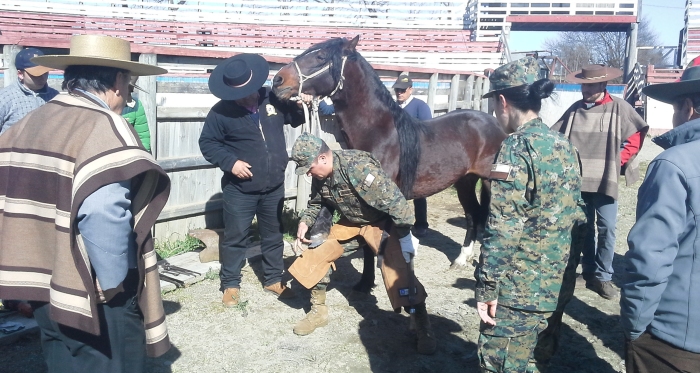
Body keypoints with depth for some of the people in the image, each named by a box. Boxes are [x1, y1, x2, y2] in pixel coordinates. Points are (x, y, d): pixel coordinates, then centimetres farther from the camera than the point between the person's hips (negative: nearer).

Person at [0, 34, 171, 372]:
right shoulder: (105, 129, -18)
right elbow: (103, 216, -31)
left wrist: (36, 271, 14)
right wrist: (114, 284, -17)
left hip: (45, 289, 8)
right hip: (93, 298, -8)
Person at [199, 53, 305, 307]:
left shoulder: (273, 99, -3)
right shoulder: (222, 111, -12)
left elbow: (296, 120, 12)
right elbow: (207, 143, -5)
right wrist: (230, 162, -19)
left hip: (274, 187, 4)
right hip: (239, 189, -3)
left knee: (274, 235, 16)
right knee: (235, 237, 7)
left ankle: (274, 279, 33)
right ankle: (230, 284, 24)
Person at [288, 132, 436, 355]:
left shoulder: (359, 168, -34)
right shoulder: (320, 176, -8)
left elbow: (394, 201, -32)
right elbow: (316, 203, 13)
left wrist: (405, 236, -27)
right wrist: (305, 223, -5)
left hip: (384, 222, -7)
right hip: (351, 223, 7)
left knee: (399, 270, -19)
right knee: (316, 254, 1)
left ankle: (423, 328, -3)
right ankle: (318, 311, 20)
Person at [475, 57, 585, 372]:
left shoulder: (516, 148, -17)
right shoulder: (565, 147, 8)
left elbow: (502, 231, -20)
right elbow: (576, 214, 13)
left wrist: (486, 287, -16)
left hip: (518, 288, -8)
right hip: (556, 282, 8)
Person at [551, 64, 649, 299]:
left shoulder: (619, 107, -5)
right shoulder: (575, 109, 4)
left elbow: (636, 137, -1)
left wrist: (618, 161, -6)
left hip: (605, 180, -3)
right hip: (578, 179, 3)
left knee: (606, 228, -2)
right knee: (584, 227, 13)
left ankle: (603, 276, 10)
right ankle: (589, 272, 25)